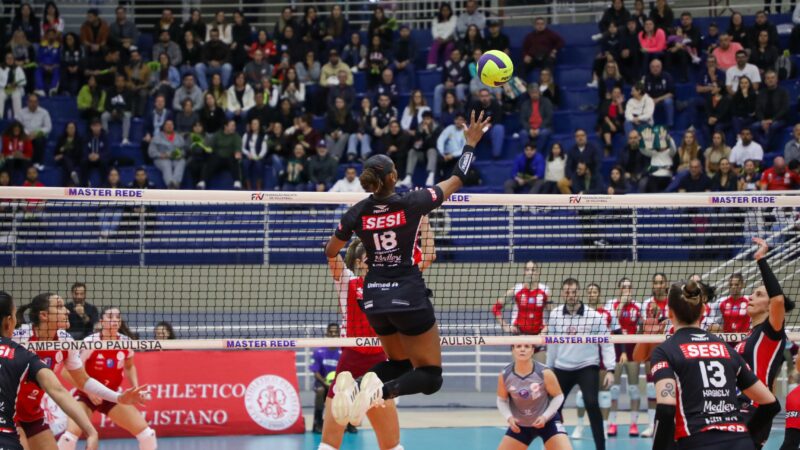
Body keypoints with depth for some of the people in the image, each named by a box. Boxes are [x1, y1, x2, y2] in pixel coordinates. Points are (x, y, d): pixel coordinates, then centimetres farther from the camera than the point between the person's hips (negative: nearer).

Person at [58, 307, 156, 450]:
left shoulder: (126, 342, -9)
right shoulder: (90, 342, -22)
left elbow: (129, 367, 14)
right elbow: (67, 372, -19)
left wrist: (136, 388, -1)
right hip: (86, 395, -4)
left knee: (146, 432, -3)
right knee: (72, 432, -28)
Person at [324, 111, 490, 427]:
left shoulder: (357, 213, -2)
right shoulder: (412, 204, -11)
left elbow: (331, 252, 14)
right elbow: (457, 179, 3)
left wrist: (330, 246, 37)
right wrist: (471, 143, 15)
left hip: (374, 298, 5)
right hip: (408, 297, -5)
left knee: (400, 363, 24)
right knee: (430, 376, 3)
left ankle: (356, 385, -9)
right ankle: (381, 390, -30)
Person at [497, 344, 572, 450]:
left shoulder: (544, 373, -22)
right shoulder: (504, 376, -16)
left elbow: (558, 396, -9)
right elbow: (501, 400, 1)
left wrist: (545, 416, -21)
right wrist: (509, 417, -17)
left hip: (548, 422, -2)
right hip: (520, 425, 3)